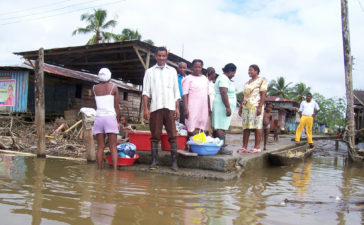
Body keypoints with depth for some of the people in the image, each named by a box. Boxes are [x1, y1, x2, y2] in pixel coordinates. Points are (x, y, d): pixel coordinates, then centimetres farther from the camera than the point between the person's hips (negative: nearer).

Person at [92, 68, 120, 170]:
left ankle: (99, 170, 4)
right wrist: (117, 121, 9)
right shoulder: (113, 88, 2)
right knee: (113, 147, -4)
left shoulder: (95, 88, 8)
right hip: (110, 117, -2)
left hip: (99, 118, 2)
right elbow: (116, 106, 1)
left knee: (100, 147, 5)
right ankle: (115, 169, -11)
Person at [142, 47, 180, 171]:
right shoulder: (150, 71, 11)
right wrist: (145, 108, -4)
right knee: (155, 135, 2)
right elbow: (146, 92, 6)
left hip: (170, 107, 1)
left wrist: (177, 108, 4)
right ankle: (154, 161, 9)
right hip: (155, 107, 0)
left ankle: (174, 161, 1)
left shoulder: (172, 71, 15)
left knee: (172, 135, -3)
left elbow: (176, 91, 13)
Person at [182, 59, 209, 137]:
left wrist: (209, 107, 15)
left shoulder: (205, 79, 17)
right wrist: (186, 109, -14)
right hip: (192, 106, -5)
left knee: (203, 129, 2)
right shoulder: (188, 78, 1)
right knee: (192, 129, -9)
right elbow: (185, 95, -5)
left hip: (203, 107, 5)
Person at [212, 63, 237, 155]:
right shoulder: (223, 79, -13)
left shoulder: (225, 78, 21)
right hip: (223, 106, -11)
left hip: (225, 106, 11)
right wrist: (228, 107, -24)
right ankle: (221, 148, -14)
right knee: (221, 127, -12)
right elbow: (224, 94, -22)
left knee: (222, 127, 8)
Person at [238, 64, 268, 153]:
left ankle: (257, 147, -2)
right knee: (245, 127, 3)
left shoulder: (261, 81, 0)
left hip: (256, 107, -7)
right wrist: (241, 107, 17)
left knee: (257, 126, -6)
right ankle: (244, 147, 6)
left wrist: (260, 107, -18)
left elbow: (263, 95, -8)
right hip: (246, 107, 7)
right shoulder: (247, 83, 22)